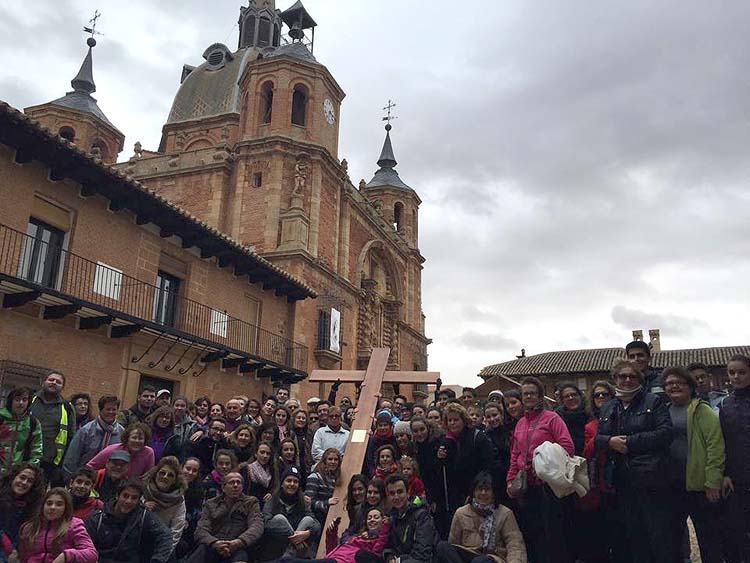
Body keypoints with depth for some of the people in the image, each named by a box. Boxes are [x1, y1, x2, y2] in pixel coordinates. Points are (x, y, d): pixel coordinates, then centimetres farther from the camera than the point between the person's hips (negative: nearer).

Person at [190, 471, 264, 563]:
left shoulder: (251, 502, 18)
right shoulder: (211, 504, 21)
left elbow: (257, 526, 1)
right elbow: (201, 530, 6)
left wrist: (239, 542, -20)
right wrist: (214, 543, -18)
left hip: (239, 546, -2)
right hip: (213, 547, 2)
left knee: (240, 556, -38)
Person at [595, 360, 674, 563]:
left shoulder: (653, 402, 2)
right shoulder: (607, 408, 17)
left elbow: (665, 432, -10)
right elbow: (597, 439, 13)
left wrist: (630, 441, -14)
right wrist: (610, 441, -9)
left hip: (648, 478, -5)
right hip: (618, 481, 5)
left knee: (658, 534, -1)